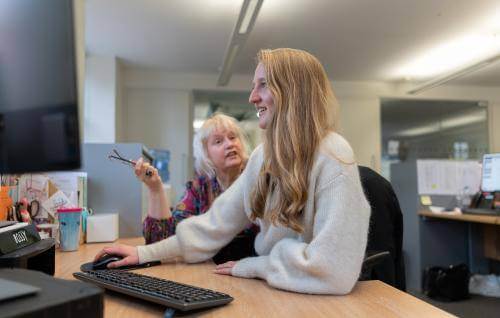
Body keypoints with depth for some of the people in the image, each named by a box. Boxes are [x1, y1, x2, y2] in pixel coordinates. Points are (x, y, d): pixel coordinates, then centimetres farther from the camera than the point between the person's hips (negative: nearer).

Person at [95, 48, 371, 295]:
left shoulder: (332, 157, -21)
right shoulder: (264, 155, 2)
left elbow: (335, 269, -27)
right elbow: (219, 220, 4)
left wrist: (253, 267, -14)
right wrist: (147, 253, -1)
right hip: (272, 292, 6)